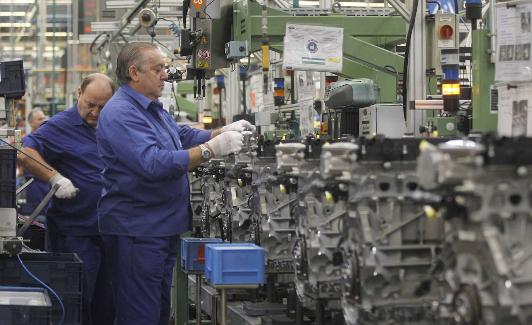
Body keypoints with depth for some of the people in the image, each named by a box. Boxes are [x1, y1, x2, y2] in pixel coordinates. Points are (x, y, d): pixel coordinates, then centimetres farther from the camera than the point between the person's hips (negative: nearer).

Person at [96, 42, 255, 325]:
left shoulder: (152, 108, 15)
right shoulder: (121, 113, -18)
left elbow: (185, 136, 24)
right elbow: (154, 163, -28)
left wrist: (224, 132, 6)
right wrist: (211, 149, -26)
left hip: (163, 227, 10)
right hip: (135, 230, -10)